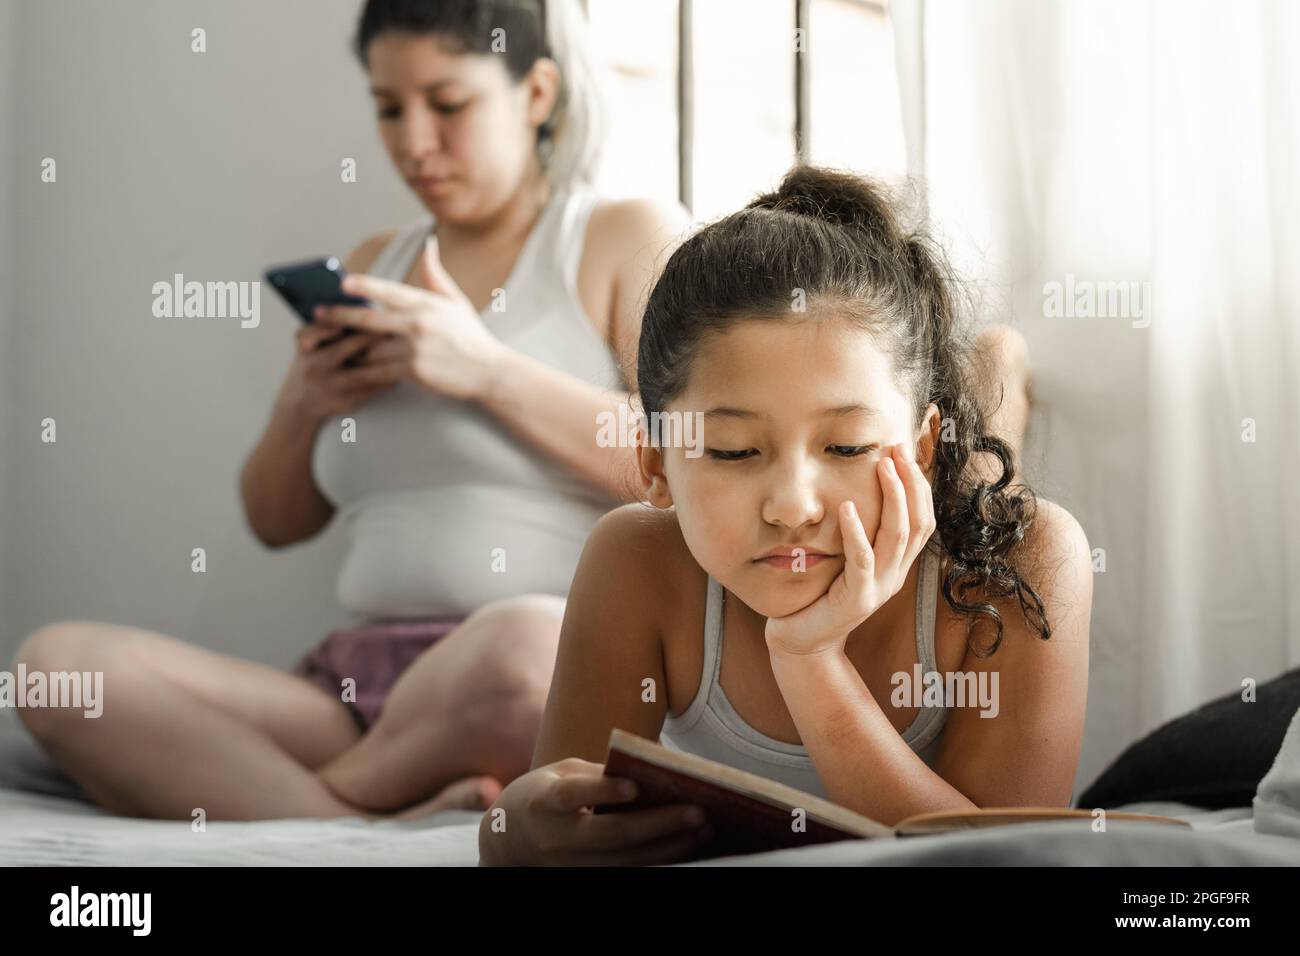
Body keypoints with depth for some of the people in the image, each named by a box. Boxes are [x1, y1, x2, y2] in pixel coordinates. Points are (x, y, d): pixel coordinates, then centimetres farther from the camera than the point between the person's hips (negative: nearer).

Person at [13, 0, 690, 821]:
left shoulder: (631, 238, 10)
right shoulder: (372, 269, 25)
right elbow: (277, 523, 27)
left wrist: (486, 371, -10)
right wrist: (303, 407, 6)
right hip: (357, 682, 5)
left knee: (523, 645, -43)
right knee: (58, 661, -17)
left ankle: (321, 797, -14)